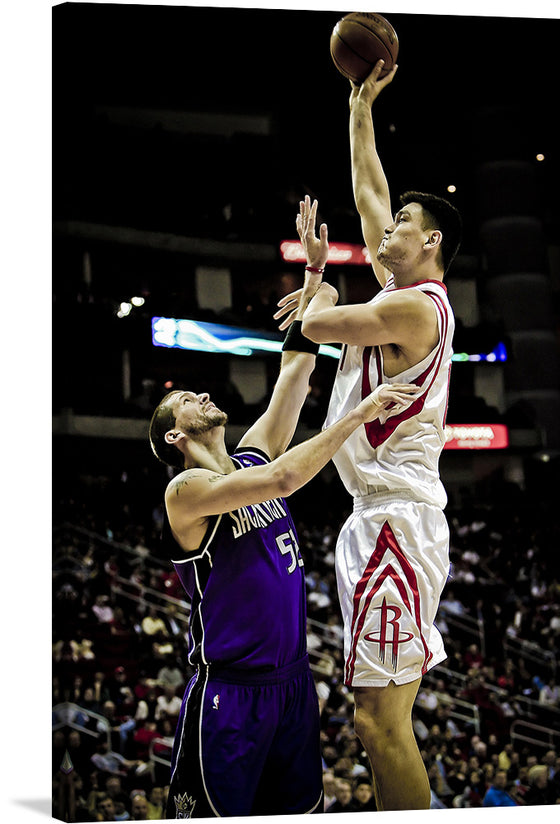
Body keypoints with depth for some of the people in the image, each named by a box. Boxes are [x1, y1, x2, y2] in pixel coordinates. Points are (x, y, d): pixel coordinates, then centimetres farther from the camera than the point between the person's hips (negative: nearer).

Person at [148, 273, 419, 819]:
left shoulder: (252, 455, 10)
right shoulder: (186, 490, -12)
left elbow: (296, 366, 8)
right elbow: (284, 478, -27)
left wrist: (313, 276, 5)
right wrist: (359, 412, -26)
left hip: (293, 680, 8)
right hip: (230, 691, -8)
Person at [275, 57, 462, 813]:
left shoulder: (414, 306, -11)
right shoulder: (405, 293, 16)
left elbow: (315, 324, -5)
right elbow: (367, 190, 25)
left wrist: (319, 284, 16)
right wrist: (361, 105, 30)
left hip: (396, 519, -10)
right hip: (382, 516, 10)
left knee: (380, 719, -11)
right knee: (381, 716, 12)